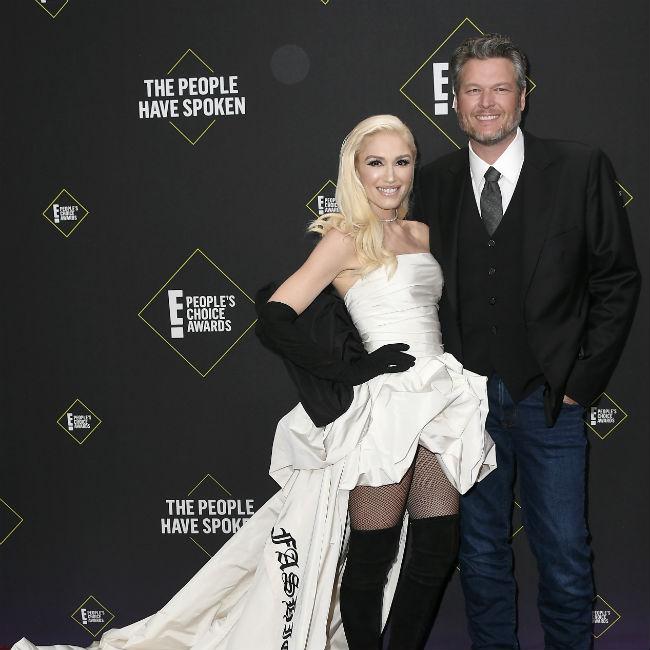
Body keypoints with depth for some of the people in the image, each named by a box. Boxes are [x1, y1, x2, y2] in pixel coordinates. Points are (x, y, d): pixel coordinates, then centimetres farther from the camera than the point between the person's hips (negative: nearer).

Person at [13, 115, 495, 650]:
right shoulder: (346, 238, -5)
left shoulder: (422, 233, 14)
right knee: (372, 556, 2)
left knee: (437, 550, 8)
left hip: (440, 402, 6)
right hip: (383, 410, -6)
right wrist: (357, 367, -12)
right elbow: (276, 319, -13)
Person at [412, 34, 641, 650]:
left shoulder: (580, 168, -4)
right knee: (481, 552, 14)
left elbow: (617, 280, -1)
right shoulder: (433, 182, 4)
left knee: (564, 554, 4)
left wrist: (583, 378, -5)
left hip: (550, 398, -2)